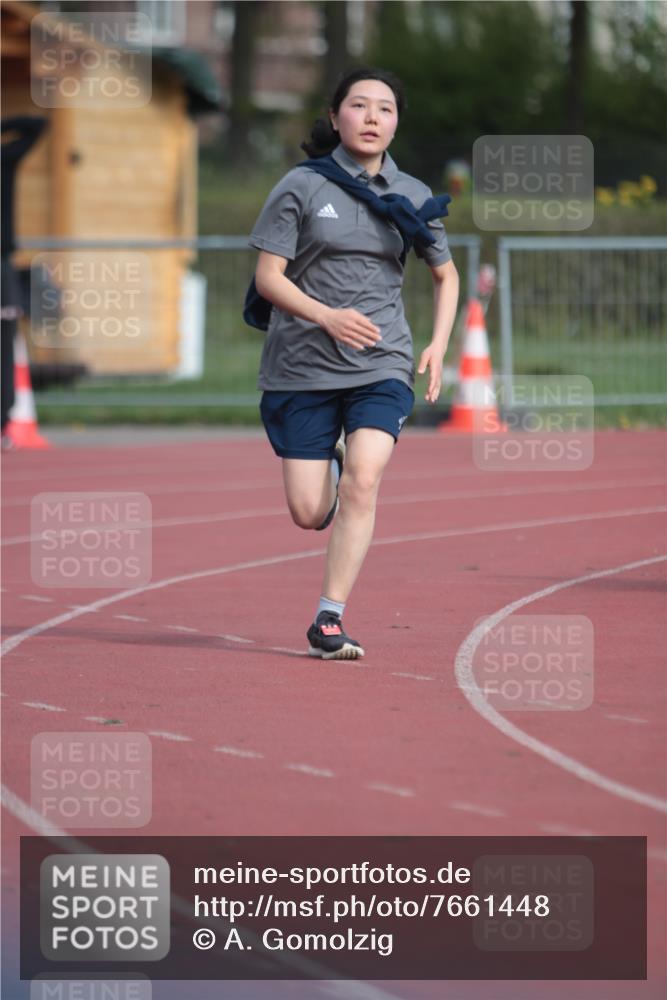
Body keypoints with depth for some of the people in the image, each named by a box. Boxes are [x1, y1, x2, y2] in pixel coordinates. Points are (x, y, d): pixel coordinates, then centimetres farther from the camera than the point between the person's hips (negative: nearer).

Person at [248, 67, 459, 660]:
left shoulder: (412, 196, 6)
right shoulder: (302, 187, -3)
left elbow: (446, 276, 20)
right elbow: (268, 277, -6)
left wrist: (439, 346, 4)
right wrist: (328, 316, -21)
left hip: (382, 366, 1)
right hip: (302, 365, -1)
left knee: (363, 480, -21)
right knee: (309, 515, -1)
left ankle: (330, 619, -13)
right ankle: (328, 471, 37)